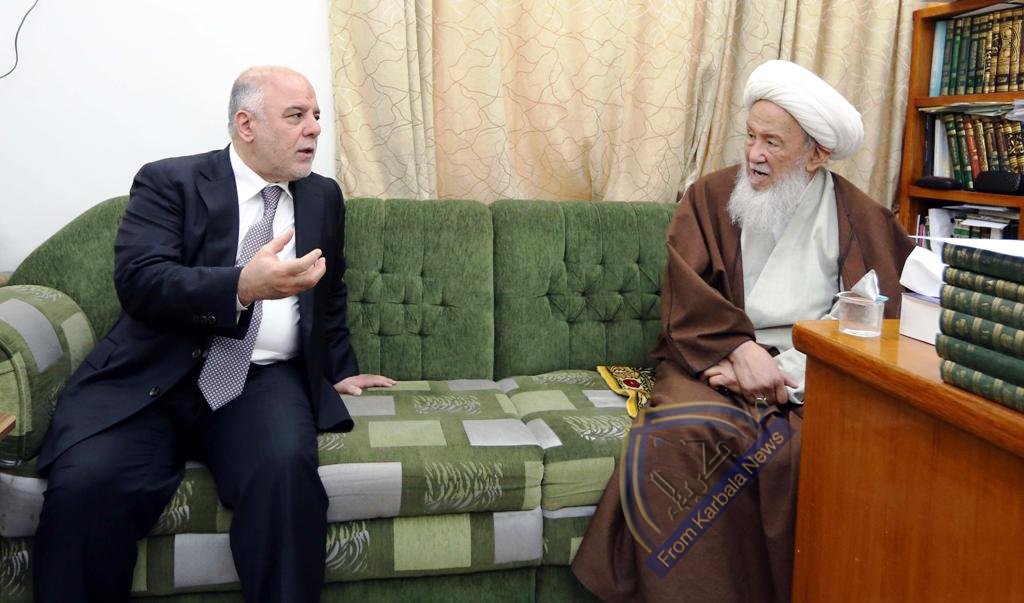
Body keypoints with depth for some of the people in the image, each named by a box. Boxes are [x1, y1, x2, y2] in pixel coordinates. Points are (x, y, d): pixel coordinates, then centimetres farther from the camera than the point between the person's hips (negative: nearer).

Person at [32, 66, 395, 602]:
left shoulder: (323, 196, 18)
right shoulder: (169, 182, 4)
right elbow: (138, 280, -13)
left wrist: (339, 372, 27)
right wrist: (243, 286, -27)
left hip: (263, 381, 2)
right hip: (153, 377, -1)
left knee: (286, 467, -31)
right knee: (86, 483, -28)